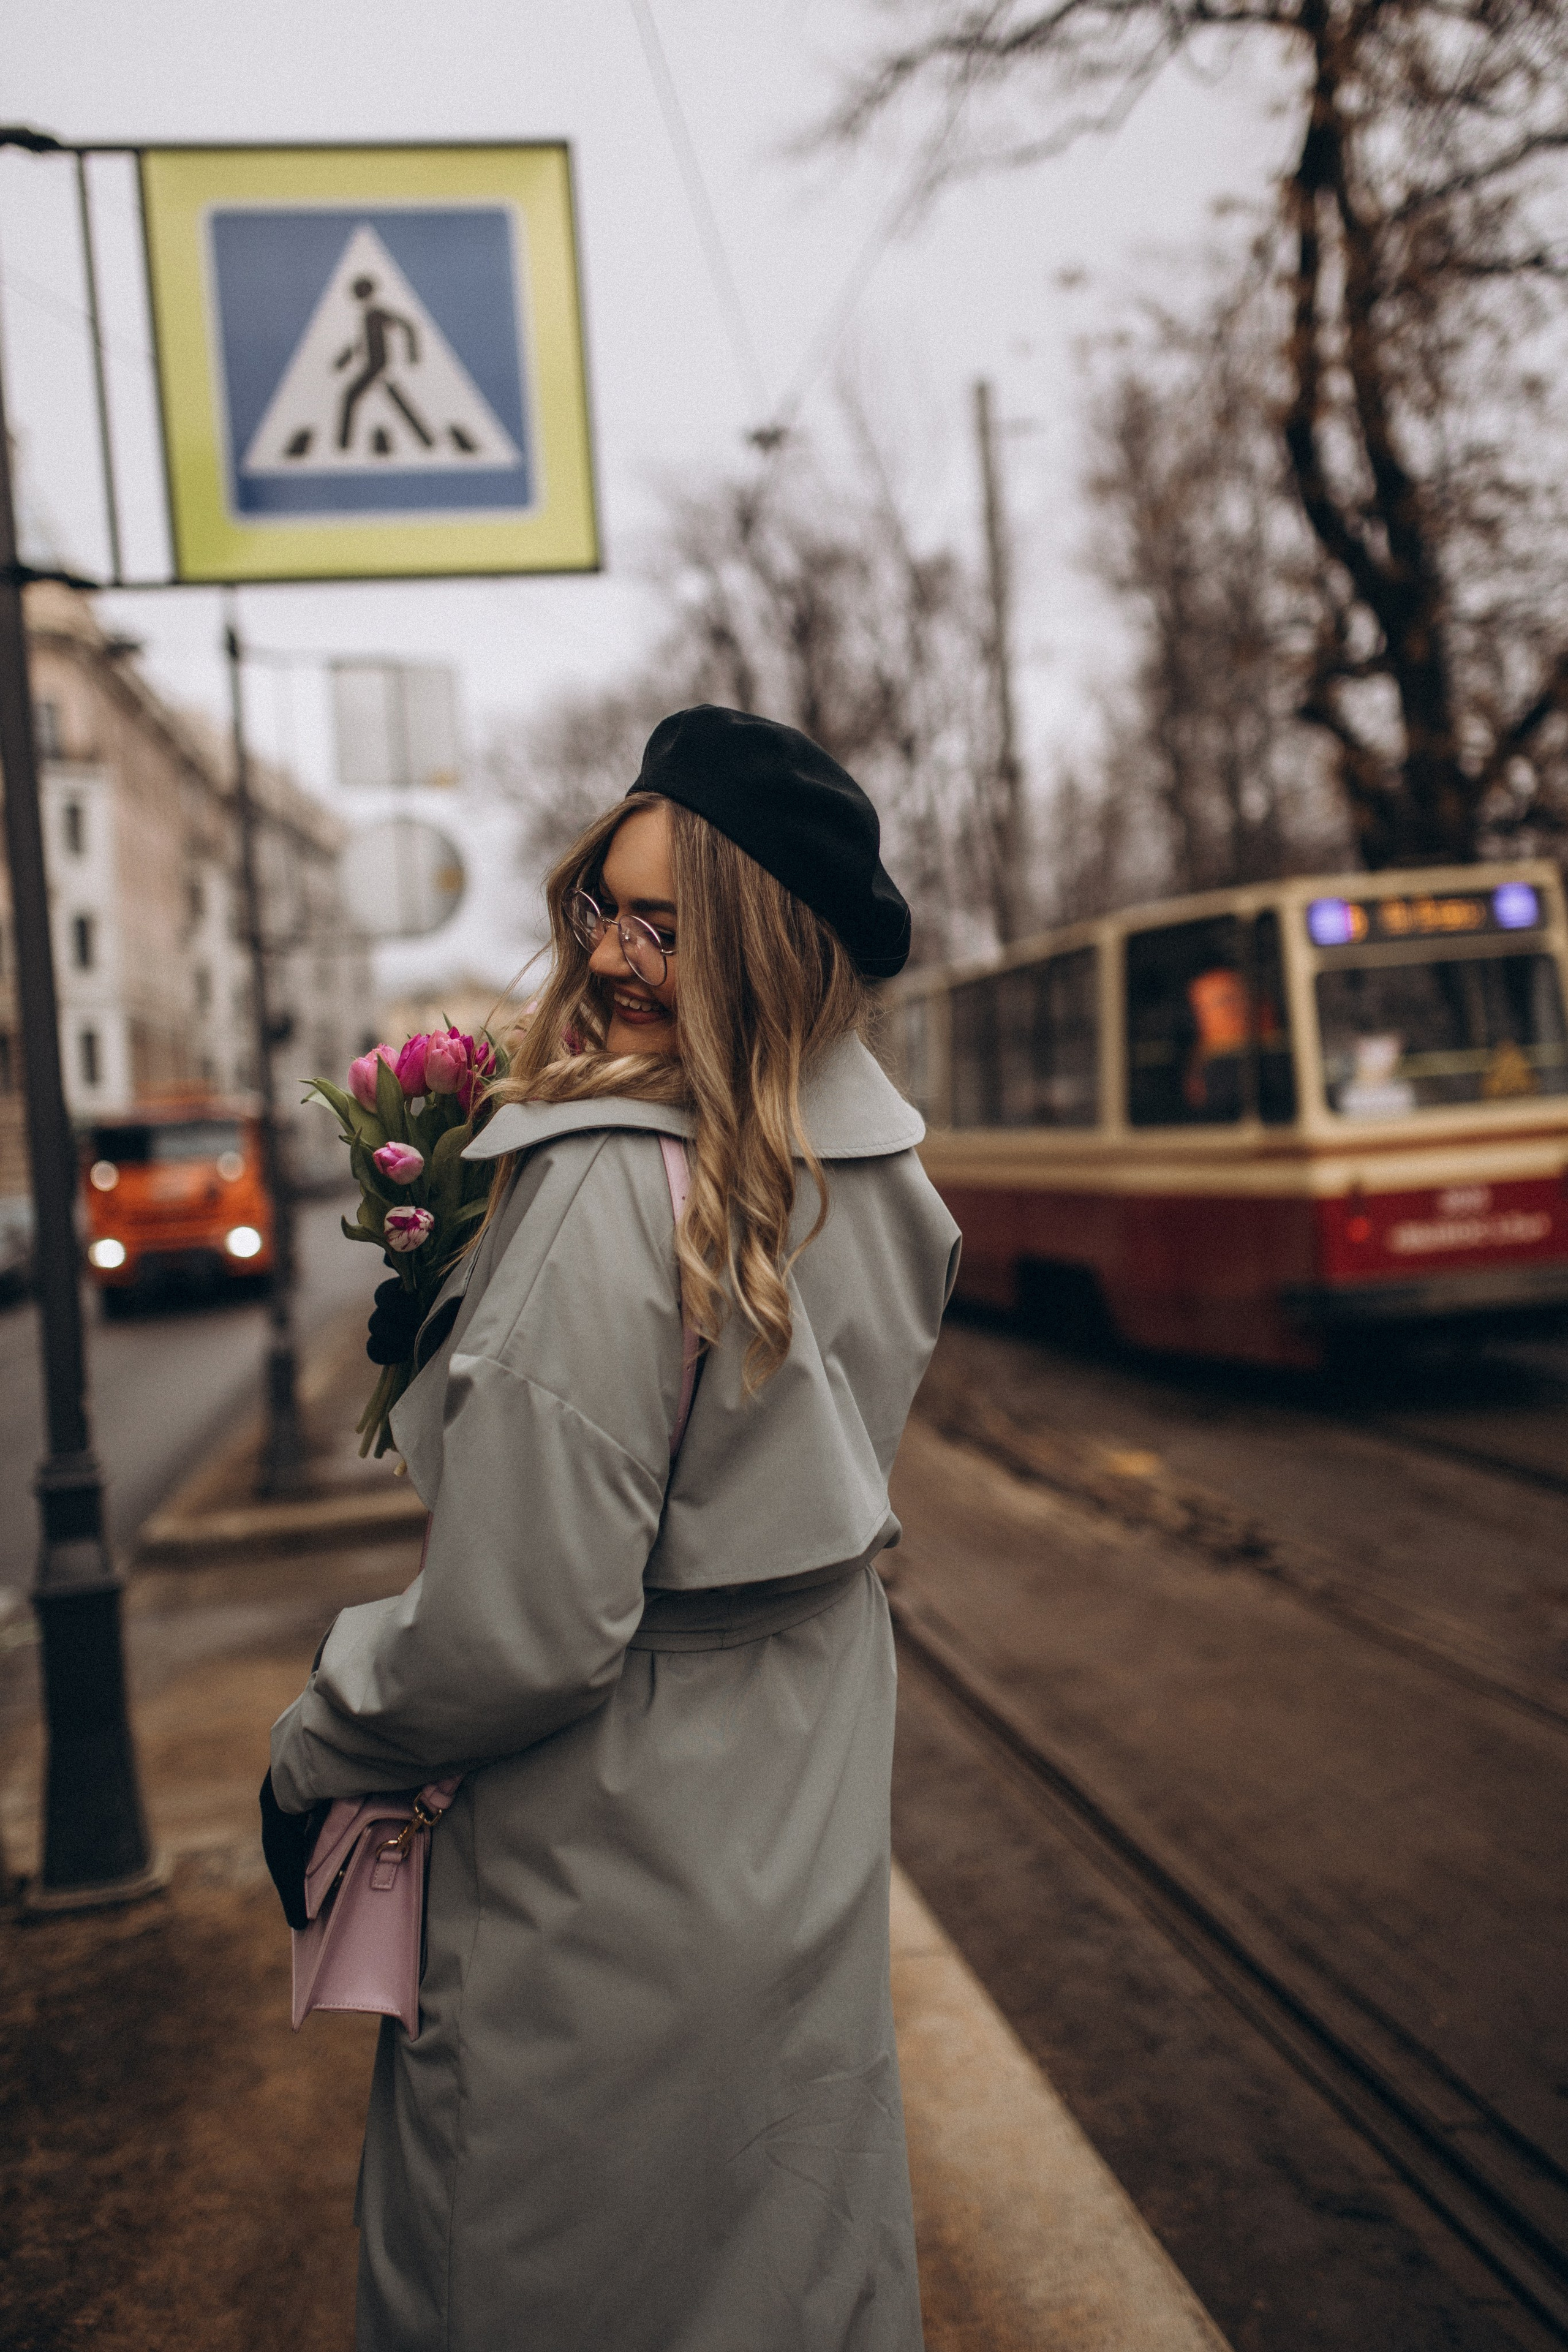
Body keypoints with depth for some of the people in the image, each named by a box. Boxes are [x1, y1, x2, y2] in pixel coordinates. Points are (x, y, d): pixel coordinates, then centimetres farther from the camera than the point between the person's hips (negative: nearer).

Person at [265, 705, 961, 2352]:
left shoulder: (612, 1184, -25)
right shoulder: (873, 1178, 0)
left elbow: (526, 1629, -25)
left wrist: (314, 1751, -5)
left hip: (607, 1899, -7)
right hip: (806, 1857, 8)